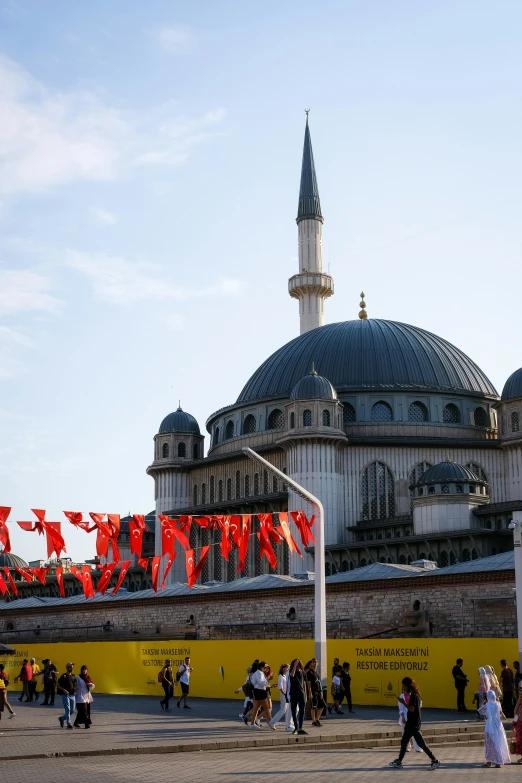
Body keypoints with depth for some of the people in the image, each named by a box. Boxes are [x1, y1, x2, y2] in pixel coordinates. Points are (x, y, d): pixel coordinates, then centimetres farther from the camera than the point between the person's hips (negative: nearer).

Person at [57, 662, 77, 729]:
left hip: (72, 695, 6)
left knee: (72, 710, 7)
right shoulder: (64, 676, -6)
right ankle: (69, 724, 1)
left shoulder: (73, 676, 11)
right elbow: (57, 685, -7)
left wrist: (75, 689, 0)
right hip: (65, 695, -6)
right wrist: (64, 690, -18)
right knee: (67, 709, -5)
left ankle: (62, 718, 28)